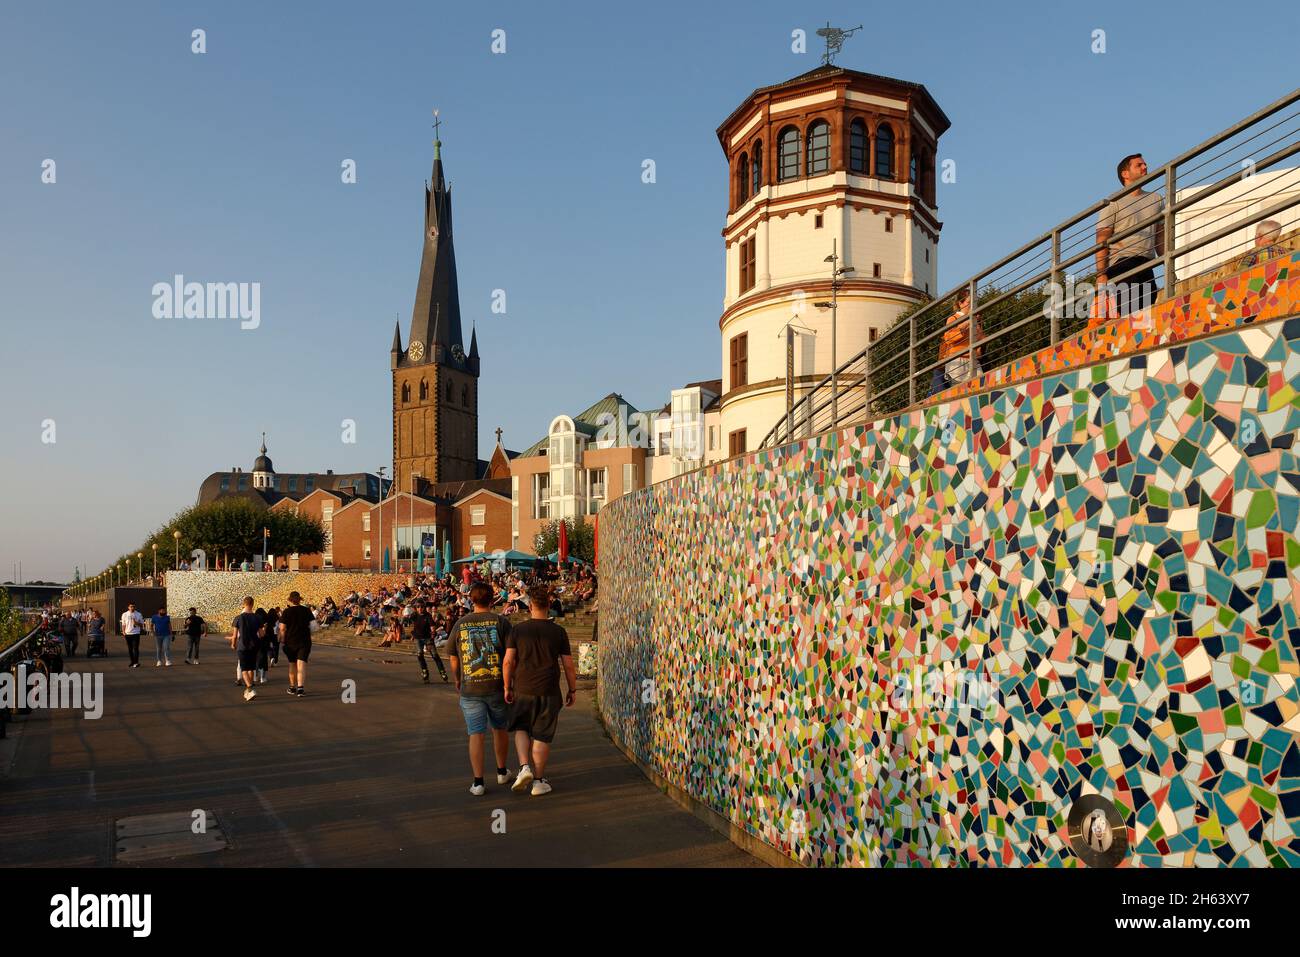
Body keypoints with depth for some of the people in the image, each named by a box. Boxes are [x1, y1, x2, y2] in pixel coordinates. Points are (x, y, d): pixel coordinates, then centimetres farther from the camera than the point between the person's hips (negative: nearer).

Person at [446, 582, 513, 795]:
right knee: (499, 729, 18)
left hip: (470, 688, 0)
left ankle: (478, 782, 1)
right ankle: (502, 772, 32)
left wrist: (457, 681, 24)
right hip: (497, 686, 0)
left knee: (476, 734, 3)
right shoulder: (501, 622, -5)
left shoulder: (460, 624, 1)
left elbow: (453, 658, 9)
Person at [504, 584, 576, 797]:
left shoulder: (517, 630, -2)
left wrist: (507, 687, 7)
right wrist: (572, 690, 10)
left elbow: (508, 661, -4)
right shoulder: (559, 632, -2)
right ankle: (538, 781, 12)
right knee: (542, 736, 7)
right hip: (549, 692, 0)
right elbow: (568, 665, 0)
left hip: (523, 691, 1)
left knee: (521, 729, 20)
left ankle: (524, 767, 2)